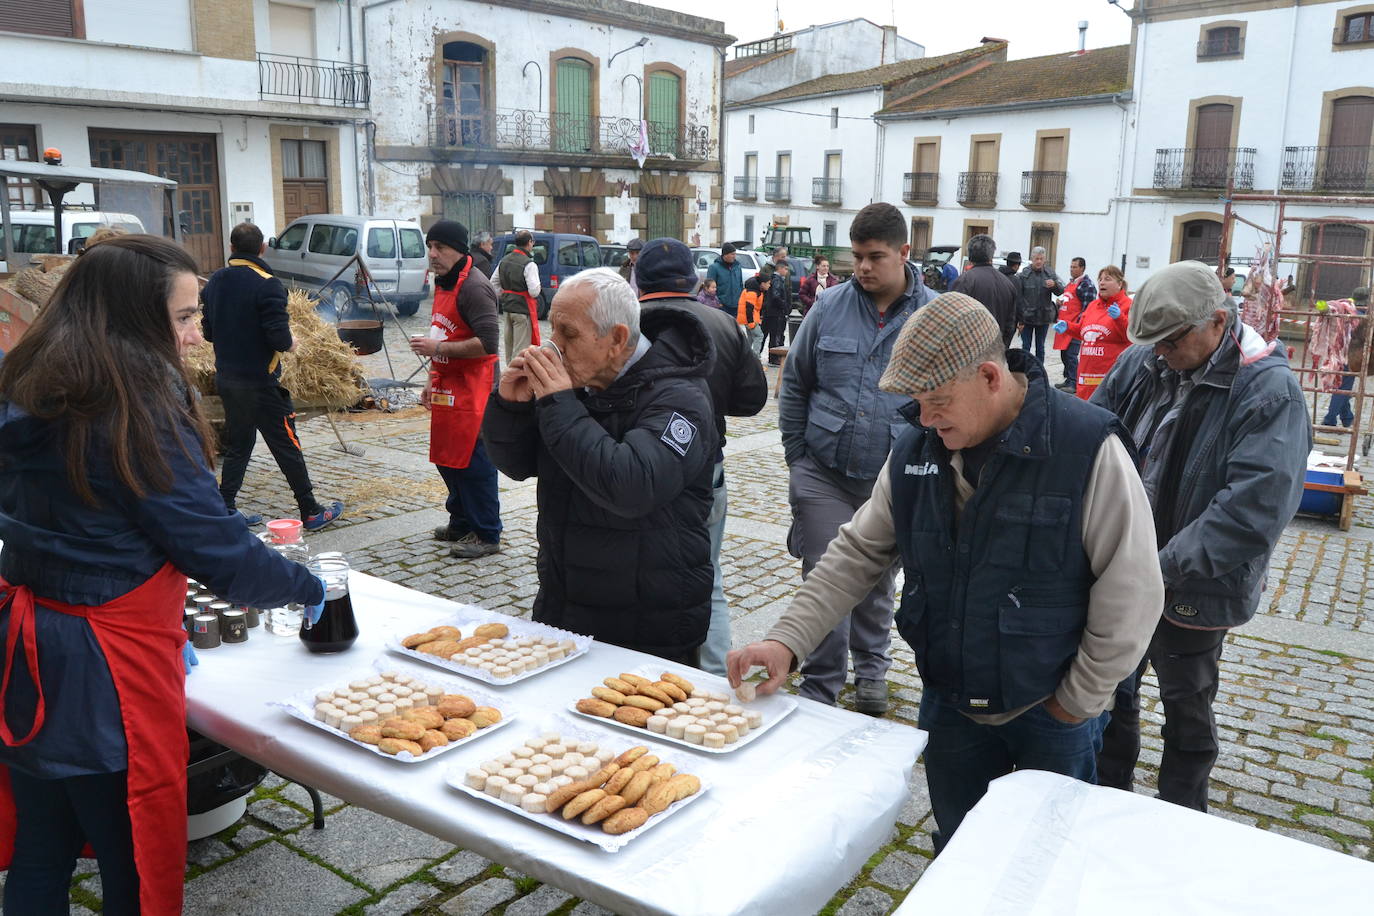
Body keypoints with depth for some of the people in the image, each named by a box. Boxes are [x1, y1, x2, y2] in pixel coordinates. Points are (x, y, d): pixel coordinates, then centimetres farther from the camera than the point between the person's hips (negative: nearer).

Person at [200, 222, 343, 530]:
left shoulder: (214, 282, 5)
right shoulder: (267, 285, -17)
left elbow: (208, 332, 11)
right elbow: (280, 339, -22)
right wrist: (289, 343, -1)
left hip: (226, 378, 7)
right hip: (260, 381, -7)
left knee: (237, 445, 17)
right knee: (287, 447, 1)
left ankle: (225, 509, 19)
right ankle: (311, 512, 8)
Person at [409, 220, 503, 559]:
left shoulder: (474, 287, -16)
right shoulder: (442, 283, 15)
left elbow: (487, 343, -24)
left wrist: (436, 347, -20)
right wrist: (432, 379, 20)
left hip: (472, 391, -10)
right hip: (447, 388, 10)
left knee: (473, 462, -5)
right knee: (447, 458, 16)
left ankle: (486, 535, 6)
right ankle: (461, 523, 31)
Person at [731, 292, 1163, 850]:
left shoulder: (1088, 449, -21)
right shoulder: (916, 449, -6)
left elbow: (1131, 595, -17)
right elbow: (858, 553, 0)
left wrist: (1075, 703, -11)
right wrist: (788, 640, -10)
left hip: (1051, 715, -3)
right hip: (948, 706, 4)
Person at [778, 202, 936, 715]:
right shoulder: (830, 307, -1)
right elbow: (794, 385, 7)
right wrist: (797, 456, 4)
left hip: (893, 481, 0)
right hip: (823, 476, 0)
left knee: (877, 585, 18)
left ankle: (871, 668, 39)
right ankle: (819, 689, 15)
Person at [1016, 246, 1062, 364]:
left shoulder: (1050, 273, 3)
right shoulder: (1023, 275, -7)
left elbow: (1061, 291, 1)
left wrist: (1055, 285, -23)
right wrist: (1019, 319, -12)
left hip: (1044, 317, 3)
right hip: (1027, 317, -3)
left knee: (1040, 347, 11)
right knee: (1025, 346, 2)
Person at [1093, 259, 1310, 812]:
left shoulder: (1269, 391, -18)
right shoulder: (1141, 363, -4)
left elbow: (1255, 507, -27)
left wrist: (1166, 569, -29)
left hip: (1194, 593, -4)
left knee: (1187, 714, 15)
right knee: (1113, 692, 20)